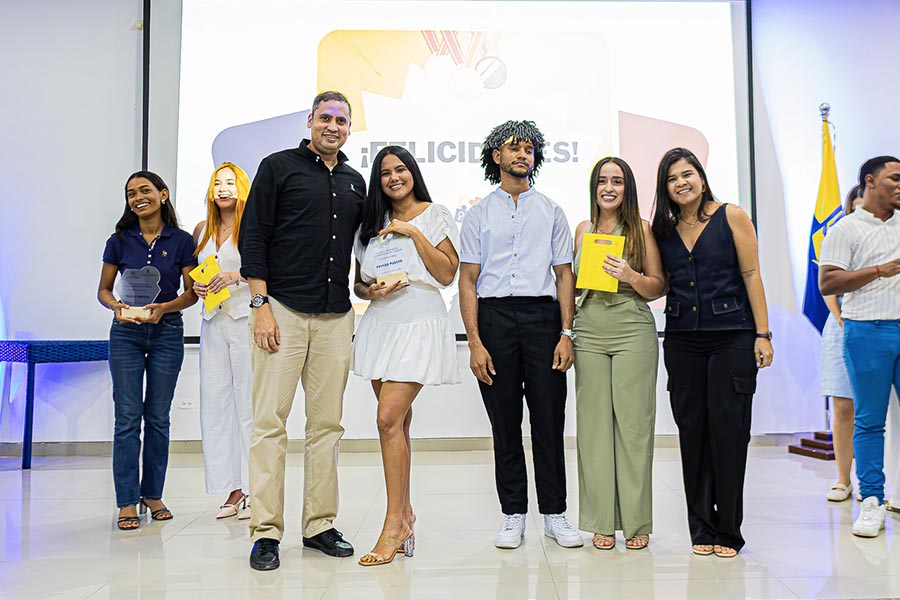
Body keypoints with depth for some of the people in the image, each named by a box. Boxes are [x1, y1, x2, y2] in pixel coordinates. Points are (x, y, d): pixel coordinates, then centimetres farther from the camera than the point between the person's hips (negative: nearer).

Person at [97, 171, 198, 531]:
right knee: (127, 417, -2)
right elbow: (103, 290, 9)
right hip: (126, 333, 0)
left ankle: (153, 495, 17)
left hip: (167, 332, 0)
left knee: (158, 417, 5)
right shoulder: (120, 241, 4)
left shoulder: (181, 241, 1)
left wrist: (164, 307, -15)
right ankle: (127, 502, 5)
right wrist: (116, 306, -12)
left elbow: (191, 292, 2)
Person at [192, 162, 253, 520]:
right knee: (215, 401, 3)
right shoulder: (202, 230, 17)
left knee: (249, 401, -7)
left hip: (246, 319, -6)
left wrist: (236, 276, -16)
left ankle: (255, 490, 0)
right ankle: (234, 490, 10)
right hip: (213, 323, 6)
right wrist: (197, 287, 5)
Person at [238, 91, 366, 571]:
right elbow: (253, 238, -3)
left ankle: (320, 525, 17)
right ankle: (265, 532, 4)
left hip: (336, 316, 5)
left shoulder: (355, 182, 17)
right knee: (270, 420, -4)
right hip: (282, 309, -4)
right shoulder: (279, 167, 3)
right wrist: (260, 305, -10)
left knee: (327, 423, 7)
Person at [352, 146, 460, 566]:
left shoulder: (434, 215, 4)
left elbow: (447, 274, -5)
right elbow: (358, 283, 18)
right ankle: (405, 515, 18)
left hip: (420, 325, -5)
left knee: (388, 418, -15)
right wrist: (371, 291, -4)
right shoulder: (372, 224, 16)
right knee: (397, 422, 7)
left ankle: (394, 526, -7)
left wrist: (414, 233, -9)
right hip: (380, 324, 5)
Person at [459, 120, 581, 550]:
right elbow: (468, 280, 5)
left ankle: (555, 513, 13)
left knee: (549, 418, 1)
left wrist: (567, 333, -3)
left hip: (542, 315, 0)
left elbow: (564, 275, 9)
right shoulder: (479, 214, 10)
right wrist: (474, 342, -5)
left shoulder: (551, 212, 13)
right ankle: (513, 514, 16)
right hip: (494, 316, 0)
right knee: (504, 421, 5)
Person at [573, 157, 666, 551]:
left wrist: (631, 276, -14)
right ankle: (602, 522, 12)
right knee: (594, 423, 2)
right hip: (589, 331, 3)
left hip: (633, 330, -2)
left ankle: (636, 522, 10)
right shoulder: (583, 229, 14)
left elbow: (658, 287, 4)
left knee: (633, 422, -2)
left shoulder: (641, 229, 6)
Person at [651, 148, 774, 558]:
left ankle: (728, 531, 11)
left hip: (731, 336, -3)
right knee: (692, 431, 5)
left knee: (728, 430, -2)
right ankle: (701, 529, 17)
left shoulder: (732, 217, 1)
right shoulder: (664, 229, 11)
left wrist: (762, 334, -7)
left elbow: (751, 275, -2)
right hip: (682, 341, 4)